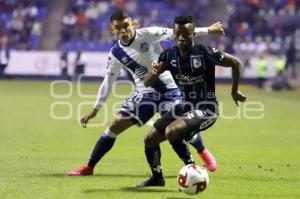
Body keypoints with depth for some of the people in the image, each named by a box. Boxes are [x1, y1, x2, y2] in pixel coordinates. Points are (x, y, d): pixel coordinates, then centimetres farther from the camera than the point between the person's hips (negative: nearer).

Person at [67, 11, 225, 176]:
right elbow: (108, 81, 7)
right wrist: (95, 110, 8)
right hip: (144, 94, 3)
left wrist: (207, 30, -10)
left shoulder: (147, 35, -14)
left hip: (168, 89, -2)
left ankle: (204, 153, 25)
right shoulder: (116, 54, -3)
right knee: (115, 126, -5)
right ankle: (88, 168, 2)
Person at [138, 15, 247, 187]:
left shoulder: (205, 53, -19)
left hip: (205, 109, -7)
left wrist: (234, 91, 1)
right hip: (185, 107, 7)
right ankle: (157, 178, 30)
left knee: (171, 132, -31)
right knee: (150, 139, 7)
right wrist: (154, 73, -28)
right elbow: (147, 83, -4)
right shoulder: (169, 55, -5)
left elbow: (235, 63, -8)